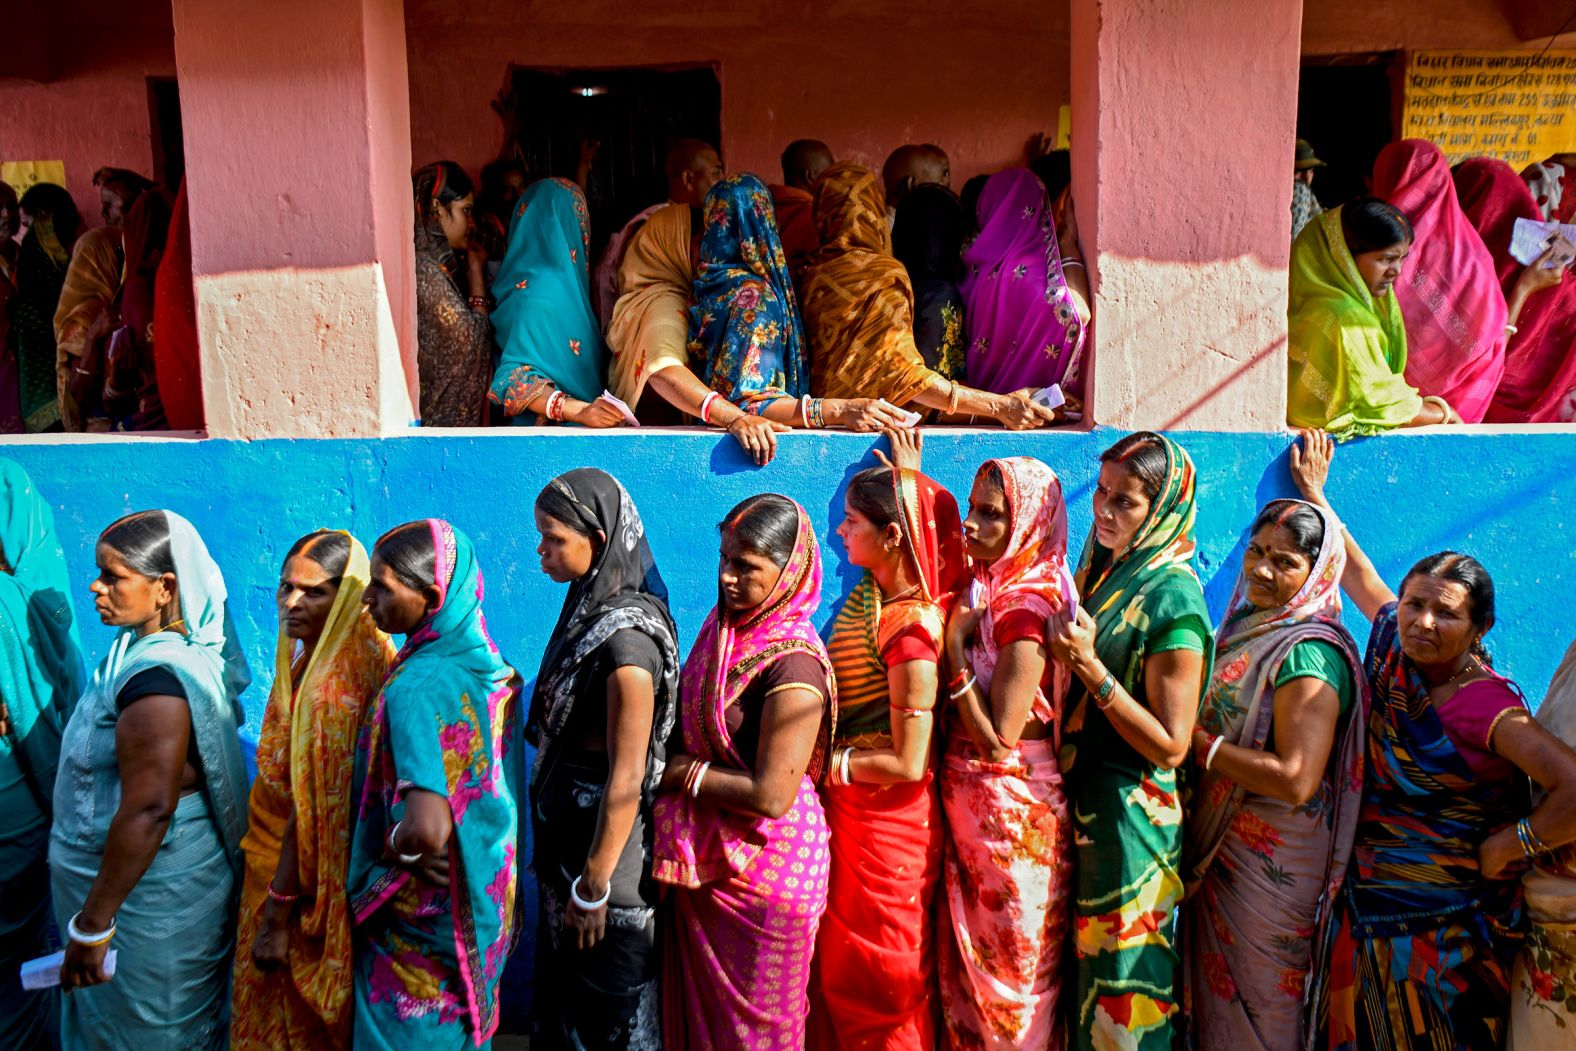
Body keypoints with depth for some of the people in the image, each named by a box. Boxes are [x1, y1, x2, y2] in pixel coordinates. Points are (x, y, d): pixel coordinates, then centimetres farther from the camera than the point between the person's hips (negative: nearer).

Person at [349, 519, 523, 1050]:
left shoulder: (415, 686, -26)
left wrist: (395, 845, -17)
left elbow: (425, 829, -37)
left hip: (421, 917, -7)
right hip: (481, 904, 7)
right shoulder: (488, 666, -2)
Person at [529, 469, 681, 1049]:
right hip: (566, 836, 9)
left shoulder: (626, 635, -24)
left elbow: (627, 778, -23)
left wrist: (594, 887, -17)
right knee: (563, 990, 23)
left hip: (607, 844, -9)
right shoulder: (587, 608, 3)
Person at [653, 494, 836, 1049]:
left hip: (762, 867, -7)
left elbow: (770, 796, -25)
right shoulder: (726, 627, 1)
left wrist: (682, 773, -14)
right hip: (705, 856, 7)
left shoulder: (792, 664, -24)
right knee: (697, 1003, 21)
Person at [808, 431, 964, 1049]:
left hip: (886, 824, -8)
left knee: (877, 981, 11)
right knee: (840, 972, 21)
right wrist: (906, 476, 22)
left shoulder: (910, 630, -25)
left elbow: (907, 765, -24)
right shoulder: (871, 591, -1)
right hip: (847, 810, 8)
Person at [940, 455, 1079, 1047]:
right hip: (973, 799, 8)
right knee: (973, 954, 19)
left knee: (1006, 961, 9)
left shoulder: (1027, 604, -21)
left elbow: (999, 740, -23)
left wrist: (955, 644, -22)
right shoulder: (986, 587, 4)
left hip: (1011, 809, -8)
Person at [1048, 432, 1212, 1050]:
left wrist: (1090, 667, -24)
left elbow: (1171, 746, -19)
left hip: (1130, 813, -7)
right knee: (1083, 961, 19)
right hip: (1081, 796, 7)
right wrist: (1063, 646, -2)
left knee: (1121, 981, 8)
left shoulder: (1173, 598, -18)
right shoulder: (1104, 569, 5)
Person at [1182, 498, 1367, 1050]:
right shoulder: (1247, 626, 7)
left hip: (1269, 865, -8)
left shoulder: (1309, 652, -20)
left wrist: (1199, 743, -20)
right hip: (1217, 848, 8)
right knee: (1215, 995, 19)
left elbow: (1295, 780, -27)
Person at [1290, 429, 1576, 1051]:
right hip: (1372, 904, 6)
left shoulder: (1484, 706, -22)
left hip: (1445, 923, -6)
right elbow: (1357, 571, 14)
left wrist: (1509, 847, -21)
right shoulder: (1395, 648, -4)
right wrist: (1314, 494, 22)